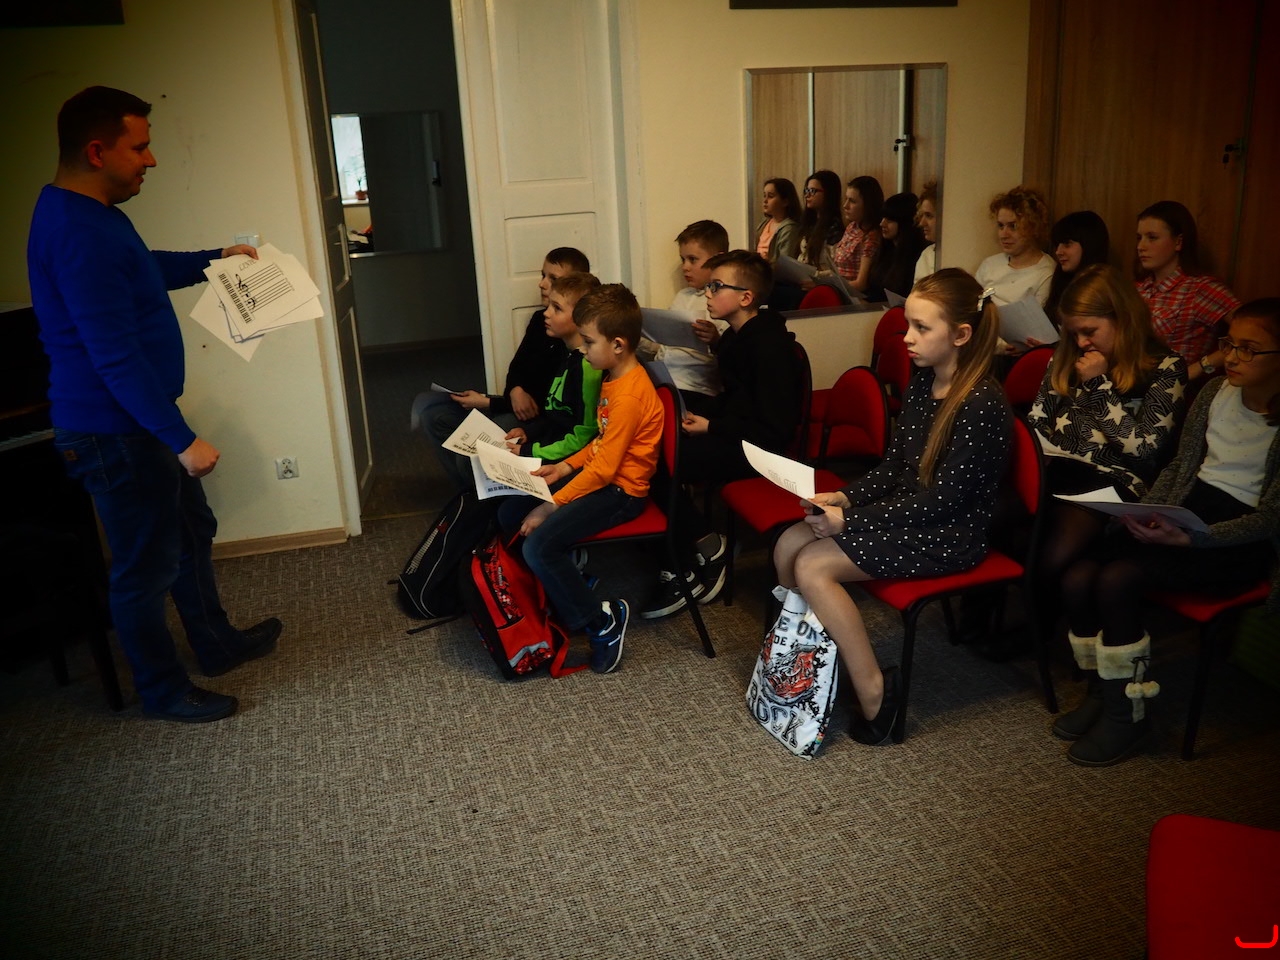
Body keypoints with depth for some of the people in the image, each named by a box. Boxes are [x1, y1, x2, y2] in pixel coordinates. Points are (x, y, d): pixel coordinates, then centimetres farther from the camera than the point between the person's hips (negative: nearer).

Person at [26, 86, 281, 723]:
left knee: (192, 530, 23)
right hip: (115, 434, -11)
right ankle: (163, 691, 24)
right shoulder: (79, 234, -26)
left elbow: (144, 269, 30)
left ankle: (216, 645, 41)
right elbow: (114, 356, -29)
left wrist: (214, 259, 26)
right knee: (147, 565, 5)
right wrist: (182, 439, -26)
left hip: (138, 422, 11)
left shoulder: (90, 213, 8)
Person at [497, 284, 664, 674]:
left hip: (620, 491, -10)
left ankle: (601, 621, -8)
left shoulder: (629, 396, -24)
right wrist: (566, 467, 5)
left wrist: (552, 505, -20)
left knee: (538, 545, -25)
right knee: (509, 514, 8)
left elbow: (603, 468, -24)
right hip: (601, 472, 10)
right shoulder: (615, 378, 7)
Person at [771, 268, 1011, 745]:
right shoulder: (922, 382, 6)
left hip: (951, 533, -8)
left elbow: (942, 499, -22)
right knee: (788, 545, -7)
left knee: (812, 566, -20)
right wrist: (845, 497, -6)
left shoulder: (982, 404, -20)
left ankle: (873, 690, -9)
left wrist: (850, 520, -22)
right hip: (907, 513, 8)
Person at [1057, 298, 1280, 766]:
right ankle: (1100, 691, 6)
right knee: (1077, 579, -18)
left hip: (1241, 540, -6)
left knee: (1117, 579, -28)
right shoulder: (1215, 392, 6)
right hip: (1187, 513, 6)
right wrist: (1145, 514, -3)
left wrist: (1189, 538, -27)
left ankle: (1126, 715, -8)